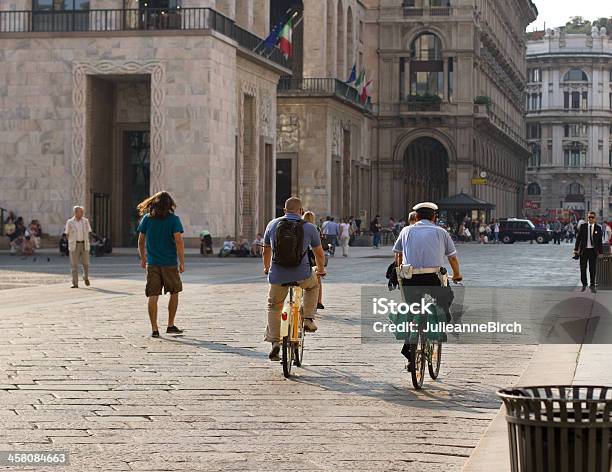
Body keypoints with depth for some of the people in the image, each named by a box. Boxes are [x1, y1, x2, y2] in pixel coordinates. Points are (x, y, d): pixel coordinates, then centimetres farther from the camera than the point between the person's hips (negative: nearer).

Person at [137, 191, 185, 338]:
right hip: (169, 263, -2)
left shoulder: (147, 218, 2)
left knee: (153, 296, 3)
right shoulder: (173, 219, -7)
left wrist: (143, 259, 22)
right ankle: (170, 325, 18)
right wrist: (182, 262, -9)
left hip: (152, 263, 2)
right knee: (174, 293, 17)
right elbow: (179, 240, -14)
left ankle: (154, 329, 0)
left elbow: (141, 241, 8)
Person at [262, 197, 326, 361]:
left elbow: (266, 251, 18)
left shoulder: (273, 225, 5)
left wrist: (266, 268, 38)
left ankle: (274, 342, 12)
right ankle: (308, 319, 24)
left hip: (278, 277, 1)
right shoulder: (309, 228, -1)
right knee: (313, 284, 33)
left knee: (274, 307, 22)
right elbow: (319, 254, 11)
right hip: (302, 276, -1)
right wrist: (320, 270, 31)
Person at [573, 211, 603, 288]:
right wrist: (576, 250, -3)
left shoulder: (598, 228, 4)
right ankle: (584, 284, 16)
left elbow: (600, 241, 5)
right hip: (583, 250, 0)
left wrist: (600, 252, 1)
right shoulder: (582, 226, 3)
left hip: (593, 250, 0)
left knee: (593, 269, 1)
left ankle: (592, 285, 10)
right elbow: (578, 238, 3)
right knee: (583, 268, 3)